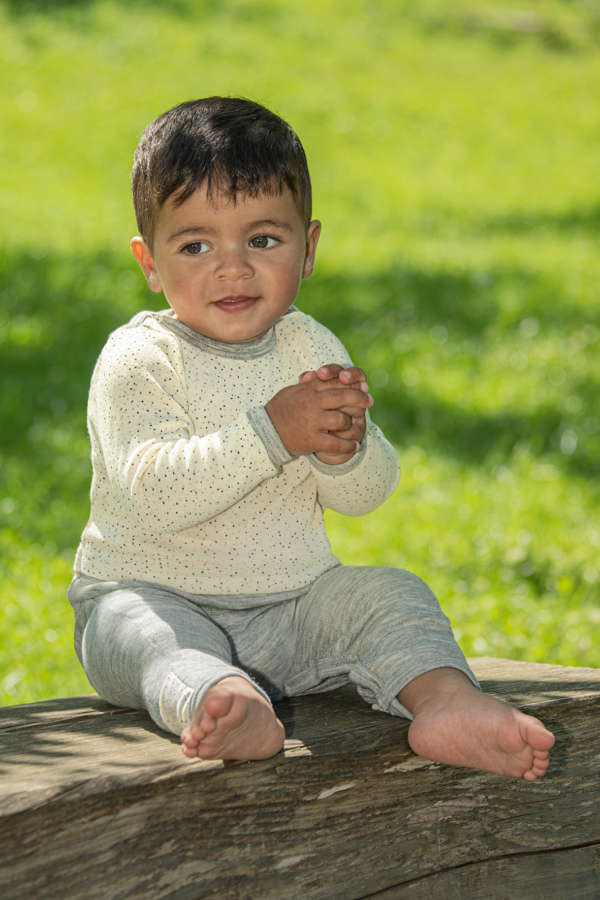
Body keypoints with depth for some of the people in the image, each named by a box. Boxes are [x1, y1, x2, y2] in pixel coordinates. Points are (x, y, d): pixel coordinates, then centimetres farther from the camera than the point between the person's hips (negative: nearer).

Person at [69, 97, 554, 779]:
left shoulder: (312, 349, 4)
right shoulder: (136, 361, -12)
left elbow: (367, 494, 0)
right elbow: (153, 494, -27)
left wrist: (345, 447, -25)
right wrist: (271, 432, -36)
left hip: (292, 602, 5)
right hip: (151, 591, -5)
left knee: (390, 595, -12)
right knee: (143, 632, -34)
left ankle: (446, 699, -37)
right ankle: (223, 703, -64)